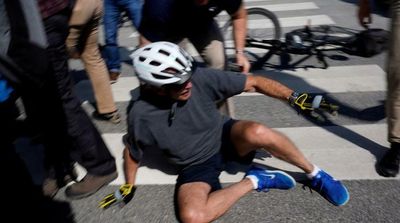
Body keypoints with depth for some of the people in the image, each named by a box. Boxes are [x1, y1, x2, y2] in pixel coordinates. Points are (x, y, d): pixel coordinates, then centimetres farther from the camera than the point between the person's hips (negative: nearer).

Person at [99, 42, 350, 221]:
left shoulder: (200, 77, -21)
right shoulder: (142, 115, -20)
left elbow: (253, 82, -15)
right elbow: (132, 152, 2)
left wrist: (295, 97, -20)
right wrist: (128, 186, 9)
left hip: (226, 137, 0)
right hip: (196, 165, 0)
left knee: (256, 132, -36)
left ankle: (315, 174, -10)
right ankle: (253, 180, -9)